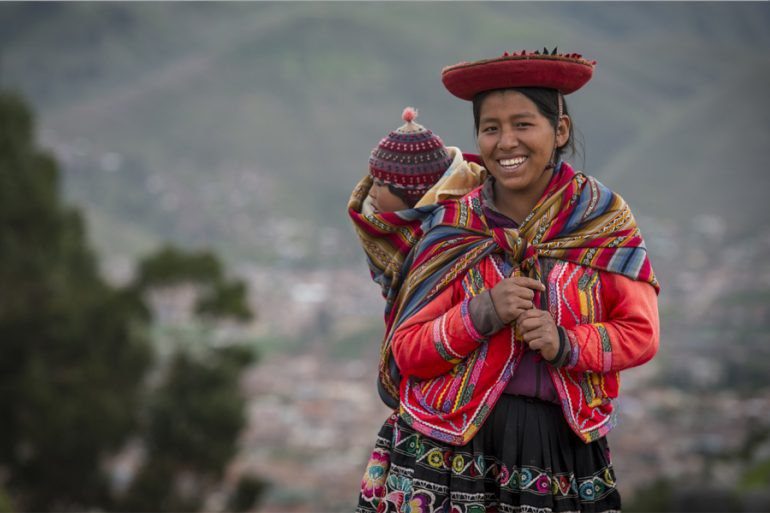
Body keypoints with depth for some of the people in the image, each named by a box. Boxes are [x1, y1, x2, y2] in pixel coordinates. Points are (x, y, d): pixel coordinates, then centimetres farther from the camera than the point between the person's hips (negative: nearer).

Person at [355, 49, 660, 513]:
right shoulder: (449, 227, 0)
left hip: (562, 451, 1)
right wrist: (481, 315, -18)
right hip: (449, 452, 0)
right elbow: (406, 350, -2)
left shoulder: (604, 218, 0)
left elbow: (641, 334, 1)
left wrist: (566, 344, -16)